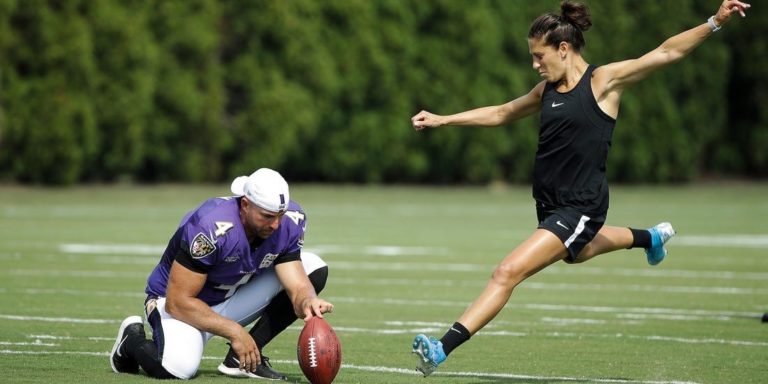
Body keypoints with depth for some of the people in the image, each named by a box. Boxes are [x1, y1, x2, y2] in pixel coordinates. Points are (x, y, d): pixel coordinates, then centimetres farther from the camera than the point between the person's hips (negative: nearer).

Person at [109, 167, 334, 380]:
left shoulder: (289, 222, -16)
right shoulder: (212, 229, -34)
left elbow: (298, 286, -15)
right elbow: (177, 302, -29)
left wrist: (307, 302, -41)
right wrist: (234, 331, -30)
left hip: (234, 298, 7)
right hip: (179, 302, -7)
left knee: (314, 269, -9)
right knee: (177, 367, -38)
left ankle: (242, 358, -7)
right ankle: (133, 338, 1)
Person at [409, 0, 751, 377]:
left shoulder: (604, 80, -11)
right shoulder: (547, 90, 8)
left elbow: (667, 51, -14)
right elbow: (501, 113, 23)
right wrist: (442, 120, 21)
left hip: (580, 207, -9)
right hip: (551, 205, 9)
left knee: (506, 273, -19)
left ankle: (442, 348, -23)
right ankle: (649, 237, 62)